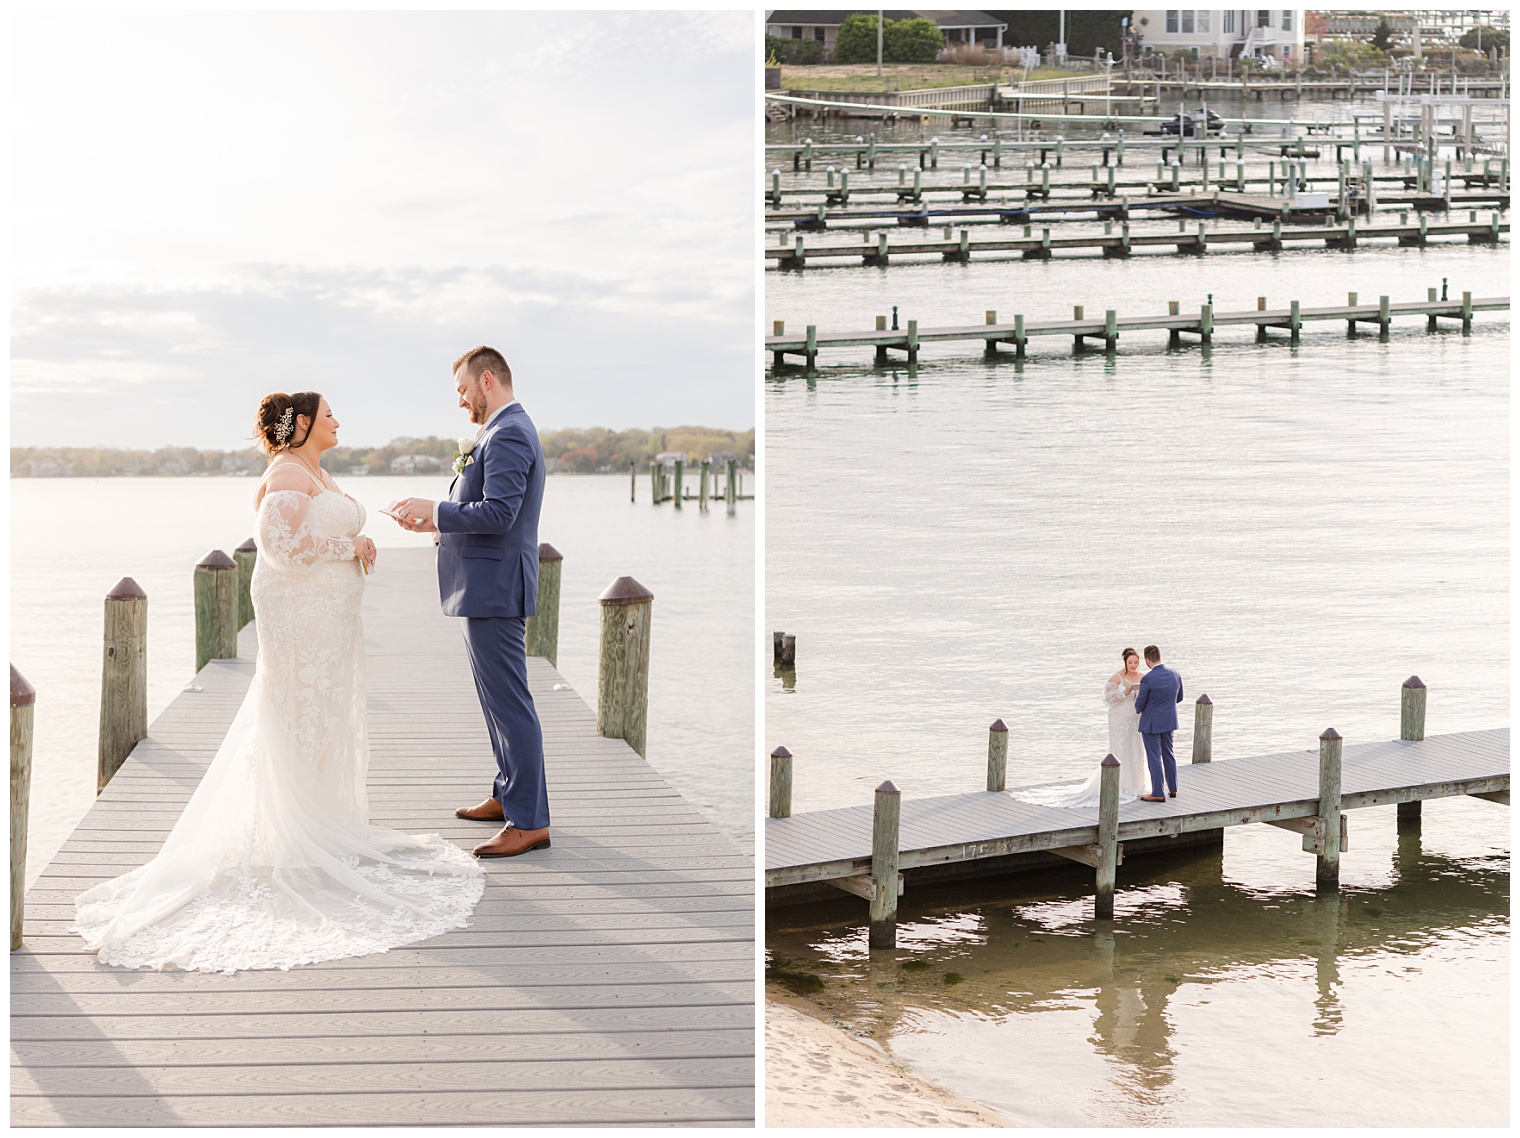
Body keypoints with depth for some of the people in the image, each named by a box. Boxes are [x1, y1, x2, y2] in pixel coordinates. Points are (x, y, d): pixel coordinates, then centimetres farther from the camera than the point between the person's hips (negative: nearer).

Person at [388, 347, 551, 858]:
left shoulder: (507, 435, -16)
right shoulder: (507, 430, 18)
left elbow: (497, 513, -25)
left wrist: (434, 509, -16)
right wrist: (437, 523, 11)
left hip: (495, 589, -11)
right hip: (487, 589, 11)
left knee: (509, 702, -8)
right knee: (501, 699, 18)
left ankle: (529, 821, -4)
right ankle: (509, 795, 29)